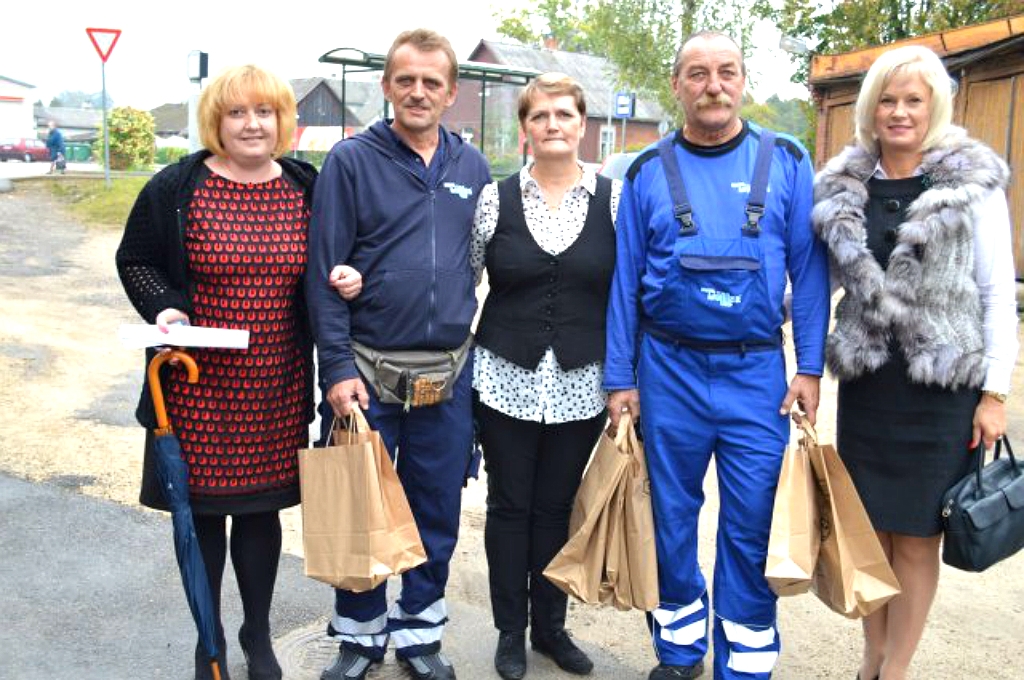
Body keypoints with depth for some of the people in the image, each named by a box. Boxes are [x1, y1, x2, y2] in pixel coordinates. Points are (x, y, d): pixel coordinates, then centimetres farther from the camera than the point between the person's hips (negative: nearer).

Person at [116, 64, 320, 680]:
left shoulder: (307, 189, 4)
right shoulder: (176, 188, -3)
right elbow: (135, 260, 6)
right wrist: (163, 307, -12)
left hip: (278, 385, 2)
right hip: (199, 381, -1)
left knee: (262, 506, 12)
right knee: (202, 508, 9)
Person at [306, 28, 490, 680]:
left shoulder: (473, 167, 8)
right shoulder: (352, 160, -4)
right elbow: (324, 271, -7)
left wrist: (469, 338, 10)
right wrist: (338, 365, -13)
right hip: (368, 370, -3)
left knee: (438, 511, 12)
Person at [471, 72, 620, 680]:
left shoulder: (614, 198, 1)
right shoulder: (495, 199, 1)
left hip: (581, 384, 0)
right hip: (507, 380, 0)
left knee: (558, 507, 11)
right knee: (510, 505, 9)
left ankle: (550, 626, 29)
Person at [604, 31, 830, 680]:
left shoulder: (787, 161, 2)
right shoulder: (649, 172, 3)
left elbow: (809, 270, 1)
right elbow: (624, 280, 4)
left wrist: (810, 368, -4)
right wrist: (620, 379, 1)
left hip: (757, 371, -1)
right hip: (669, 369, 1)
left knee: (751, 525, 3)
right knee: (671, 515, 12)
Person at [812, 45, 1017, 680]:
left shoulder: (973, 181, -3)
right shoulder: (844, 186, 6)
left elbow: (999, 293, -4)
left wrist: (995, 393, -7)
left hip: (942, 386, -3)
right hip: (866, 383, 3)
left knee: (916, 537, 5)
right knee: (870, 530, 11)